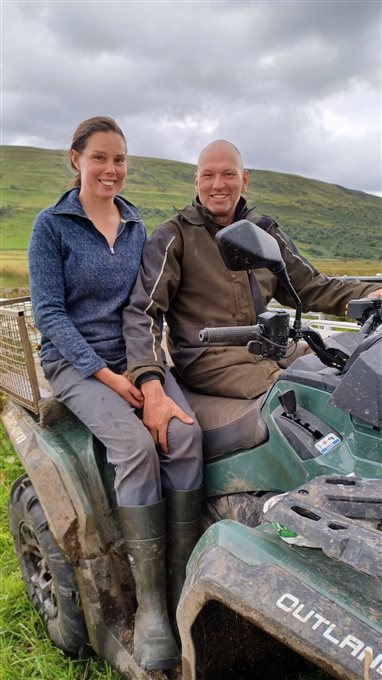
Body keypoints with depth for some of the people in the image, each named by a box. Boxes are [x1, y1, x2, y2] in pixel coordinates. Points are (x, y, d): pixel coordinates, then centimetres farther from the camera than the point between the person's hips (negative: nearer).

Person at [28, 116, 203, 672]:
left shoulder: (137, 226, 12)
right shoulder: (51, 224, -2)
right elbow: (49, 313, -8)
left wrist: (150, 377, -10)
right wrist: (107, 376, -16)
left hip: (136, 358, 4)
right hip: (75, 362, -4)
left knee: (185, 433, -24)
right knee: (136, 444, -29)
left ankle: (182, 584, -13)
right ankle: (150, 605, -16)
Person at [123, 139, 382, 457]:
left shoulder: (265, 231, 15)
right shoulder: (174, 236, -2)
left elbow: (311, 287, 16)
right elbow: (142, 310, -12)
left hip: (268, 347, 6)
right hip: (209, 359, -6)